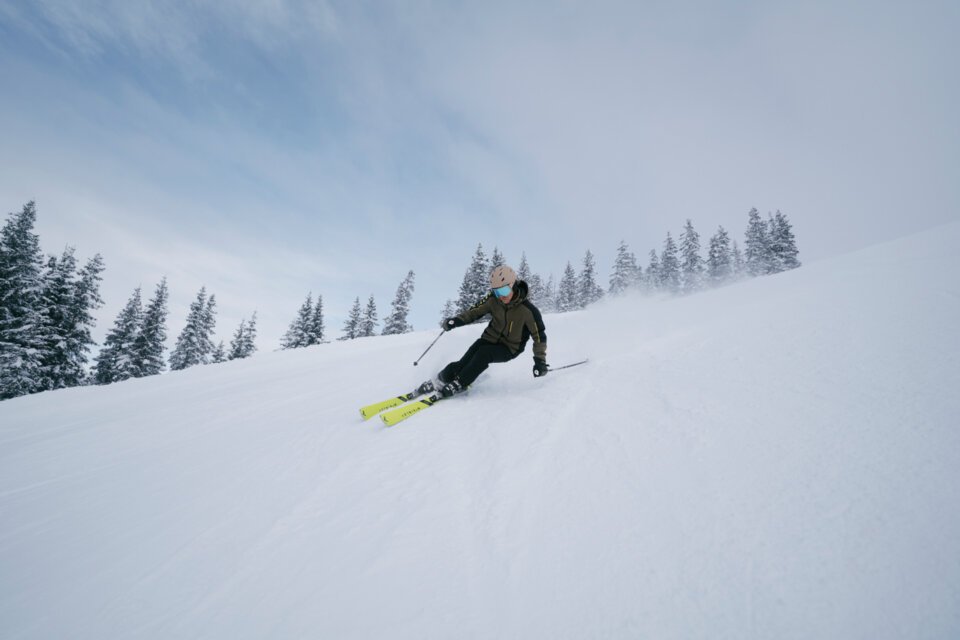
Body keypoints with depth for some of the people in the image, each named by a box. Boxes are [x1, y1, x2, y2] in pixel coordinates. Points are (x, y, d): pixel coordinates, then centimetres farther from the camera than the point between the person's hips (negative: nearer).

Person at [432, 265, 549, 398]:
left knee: (484, 353, -32)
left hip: (510, 349, -3)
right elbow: (476, 311, 2)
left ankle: (458, 384, -22)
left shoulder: (527, 310, -22)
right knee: (462, 364, -18)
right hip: (490, 339, 3)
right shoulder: (494, 300, -11)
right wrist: (457, 320, -14)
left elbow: (539, 335, -13)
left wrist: (540, 361, -14)